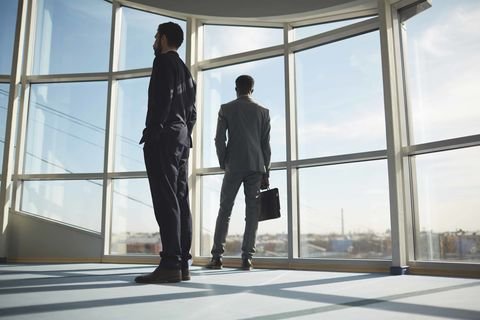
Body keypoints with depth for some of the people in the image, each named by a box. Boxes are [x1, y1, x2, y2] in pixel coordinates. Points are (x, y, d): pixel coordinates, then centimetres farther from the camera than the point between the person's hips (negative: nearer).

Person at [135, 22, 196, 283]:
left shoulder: (164, 61, 1)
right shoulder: (185, 70, 27)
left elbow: (162, 98, -14)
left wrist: (152, 132, -17)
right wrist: (184, 137, 19)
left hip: (163, 137, -9)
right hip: (182, 139, 9)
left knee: (166, 200, -14)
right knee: (180, 200, 3)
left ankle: (170, 264, -16)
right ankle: (182, 264, 2)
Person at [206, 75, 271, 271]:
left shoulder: (226, 109, 5)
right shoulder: (263, 112, 10)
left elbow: (219, 139, -1)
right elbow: (266, 144, 6)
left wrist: (224, 164, 7)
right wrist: (265, 172, 8)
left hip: (234, 166, -1)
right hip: (256, 166, 1)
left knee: (224, 210, 5)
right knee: (252, 212, 2)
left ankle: (217, 257, 2)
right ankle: (247, 258, -2)